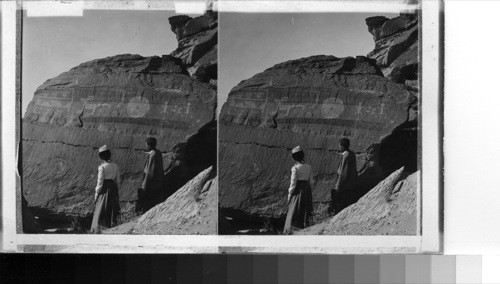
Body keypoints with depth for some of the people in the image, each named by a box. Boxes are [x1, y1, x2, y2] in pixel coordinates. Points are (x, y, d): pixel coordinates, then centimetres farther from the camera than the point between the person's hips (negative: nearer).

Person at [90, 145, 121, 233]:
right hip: (114, 190, 5)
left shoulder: (102, 167, -15)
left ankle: (97, 230, 5)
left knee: (100, 212, 4)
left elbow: (100, 183, -14)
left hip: (104, 191, -5)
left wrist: (96, 193, -5)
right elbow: (118, 181, 5)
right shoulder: (115, 166, 0)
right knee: (112, 211, 15)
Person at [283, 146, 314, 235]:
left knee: (293, 211, 3)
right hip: (307, 190, 5)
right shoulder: (309, 167, 0)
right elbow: (311, 181, 5)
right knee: (305, 212, 16)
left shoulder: (295, 168, -17)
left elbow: (293, 183, -16)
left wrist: (290, 194, -6)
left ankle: (288, 231, 5)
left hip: (298, 191, -5)